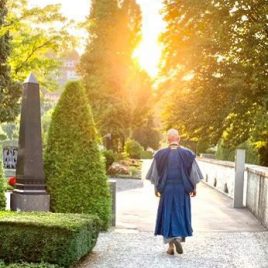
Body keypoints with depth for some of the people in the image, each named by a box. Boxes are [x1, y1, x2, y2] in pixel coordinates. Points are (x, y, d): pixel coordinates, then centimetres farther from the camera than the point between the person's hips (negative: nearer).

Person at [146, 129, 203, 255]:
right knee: (181, 215, 13)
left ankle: (170, 246, 4)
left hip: (166, 189, 0)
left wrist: (156, 188, 12)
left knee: (167, 215, 8)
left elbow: (155, 173, 0)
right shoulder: (187, 153, -6)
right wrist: (194, 188, 9)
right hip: (182, 189, 0)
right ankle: (178, 238, -6)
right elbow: (193, 173, -2)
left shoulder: (161, 154, -6)